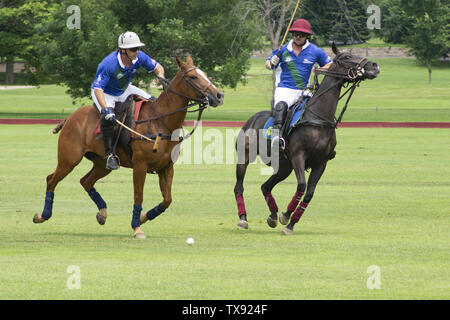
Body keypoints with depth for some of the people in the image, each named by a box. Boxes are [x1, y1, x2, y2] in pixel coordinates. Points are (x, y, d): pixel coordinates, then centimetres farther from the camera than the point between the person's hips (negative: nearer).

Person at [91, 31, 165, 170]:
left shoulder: (139, 57, -18)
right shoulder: (108, 64, -36)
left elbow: (157, 67, -1)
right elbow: (98, 89, -37)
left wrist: (161, 79, -24)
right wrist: (106, 108, -50)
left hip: (125, 90, 6)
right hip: (105, 94, -6)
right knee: (107, 117, -34)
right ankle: (109, 154, -26)